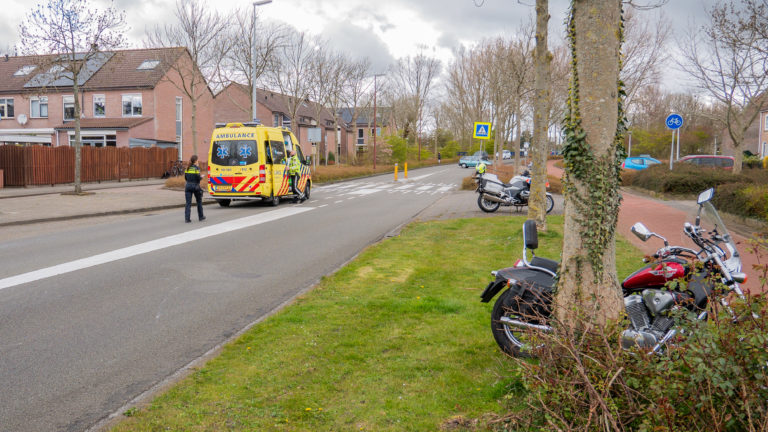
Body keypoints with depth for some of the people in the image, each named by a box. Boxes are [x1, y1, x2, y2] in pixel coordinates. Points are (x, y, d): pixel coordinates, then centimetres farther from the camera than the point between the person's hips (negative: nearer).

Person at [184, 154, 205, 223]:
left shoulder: (187, 168, 7)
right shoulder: (197, 168, -8)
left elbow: (185, 177, 8)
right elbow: (198, 177, -15)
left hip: (188, 186, 4)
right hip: (195, 186, -3)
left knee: (188, 203, 1)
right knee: (199, 202, 15)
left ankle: (187, 218, -9)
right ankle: (201, 217, 23)